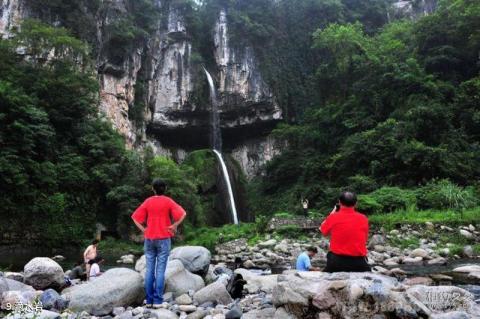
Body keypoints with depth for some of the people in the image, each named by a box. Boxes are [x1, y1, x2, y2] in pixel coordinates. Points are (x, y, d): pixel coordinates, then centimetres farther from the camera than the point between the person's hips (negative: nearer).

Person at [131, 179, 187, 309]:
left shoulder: (148, 201, 4)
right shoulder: (168, 201, -4)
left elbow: (135, 217, 3)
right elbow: (182, 214, -14)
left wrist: (143, 229, 4)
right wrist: (174, 226, -6)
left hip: (149, 239, 3)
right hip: (163, 239, -3)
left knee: (149, 270, 7)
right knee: (160, 270, -1)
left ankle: (149, 300, 10)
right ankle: (157, 300, -1)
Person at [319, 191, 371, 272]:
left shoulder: (333, 217, -6)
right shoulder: (363, 219, -2)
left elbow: (323, 231, 12)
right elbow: (365, 238, 10)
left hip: (336, 260, -1)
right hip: (358, 262, 1)